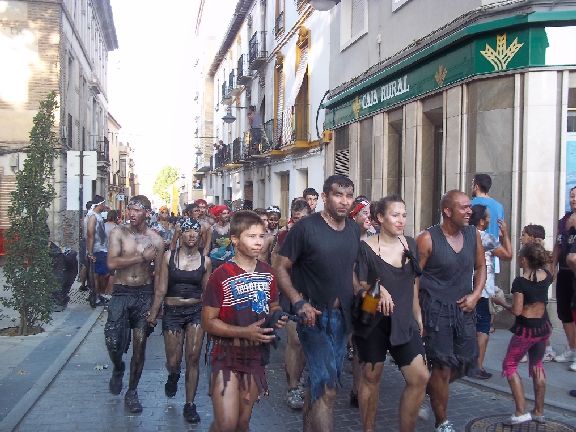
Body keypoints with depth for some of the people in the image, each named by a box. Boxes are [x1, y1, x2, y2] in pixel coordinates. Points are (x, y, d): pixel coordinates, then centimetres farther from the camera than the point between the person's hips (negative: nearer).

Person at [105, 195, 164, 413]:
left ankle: (132, 392, 23)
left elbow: (158, 273, 5)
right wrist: (142, 257, -20)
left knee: (139, 345, 6)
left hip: (144, 294, 1)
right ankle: (118, 368, 27)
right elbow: (112, 263, -17)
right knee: (113, 342, -10)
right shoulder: (118, 232, -5)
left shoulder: (155, 239, -1)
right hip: (121, 293, -1)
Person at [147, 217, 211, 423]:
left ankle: (190, 404, 12)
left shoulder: (205, 261, 2)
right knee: (173, 361, 2)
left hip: (196, 311, 0)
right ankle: (173, 376, 39)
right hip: (172, 311, 0)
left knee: (193, 358, -3)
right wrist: (153, 315, 0)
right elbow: (161, 290, 1)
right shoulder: (169, 256, 0)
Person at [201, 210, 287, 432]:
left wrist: (277, 318, -5)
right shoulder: (221, 276, -14)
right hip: (226, 352, -5)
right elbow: (208, 322, -13)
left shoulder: (267, 274, 3)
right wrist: (245, 332, -23)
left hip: (256, 353, 5)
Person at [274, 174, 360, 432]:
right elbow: (280, 268, -11)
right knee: (326, 387, -12)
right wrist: (299, 303, -22)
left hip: (342, 316, 6)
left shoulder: (353, 230, 5)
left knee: (319, 381, 19)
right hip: (315, 315, -6)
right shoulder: (306, 228, -14)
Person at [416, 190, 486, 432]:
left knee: (466, 361, 13)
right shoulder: (427, 239, -13)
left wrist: (475, 295, 0)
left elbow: (481, 267, 16)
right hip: (435, 309, -6)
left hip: (464, 308, 6)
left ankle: (429, 389, 41)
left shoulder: (473, 235, 3)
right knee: (443, 366, -1)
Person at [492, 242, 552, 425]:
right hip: (544, 326, 6)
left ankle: (521, 412, 0)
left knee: (510, 365, 8)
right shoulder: (546, 275, -2)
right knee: (537, 365, 20)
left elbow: (517, 311, -20)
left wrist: (501, 302, -5)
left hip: (526, 328, -6)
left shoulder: (520, 282, -20)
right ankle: (539, 411, 25)